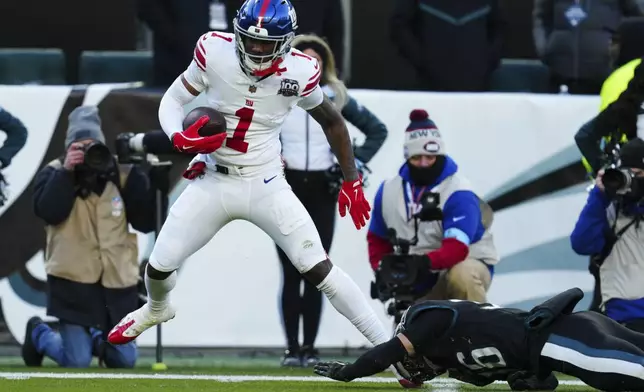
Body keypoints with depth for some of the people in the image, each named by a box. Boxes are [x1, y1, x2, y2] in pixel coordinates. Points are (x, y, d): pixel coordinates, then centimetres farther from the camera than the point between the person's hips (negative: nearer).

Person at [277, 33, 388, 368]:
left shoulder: (336, 98, 5)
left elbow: (377, 129, 12)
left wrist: (356, 162, 1)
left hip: (322, 192, 1)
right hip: (286, 190, -1)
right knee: (291, 273, -4)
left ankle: (310, 348, 2)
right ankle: (291, 348, -2)